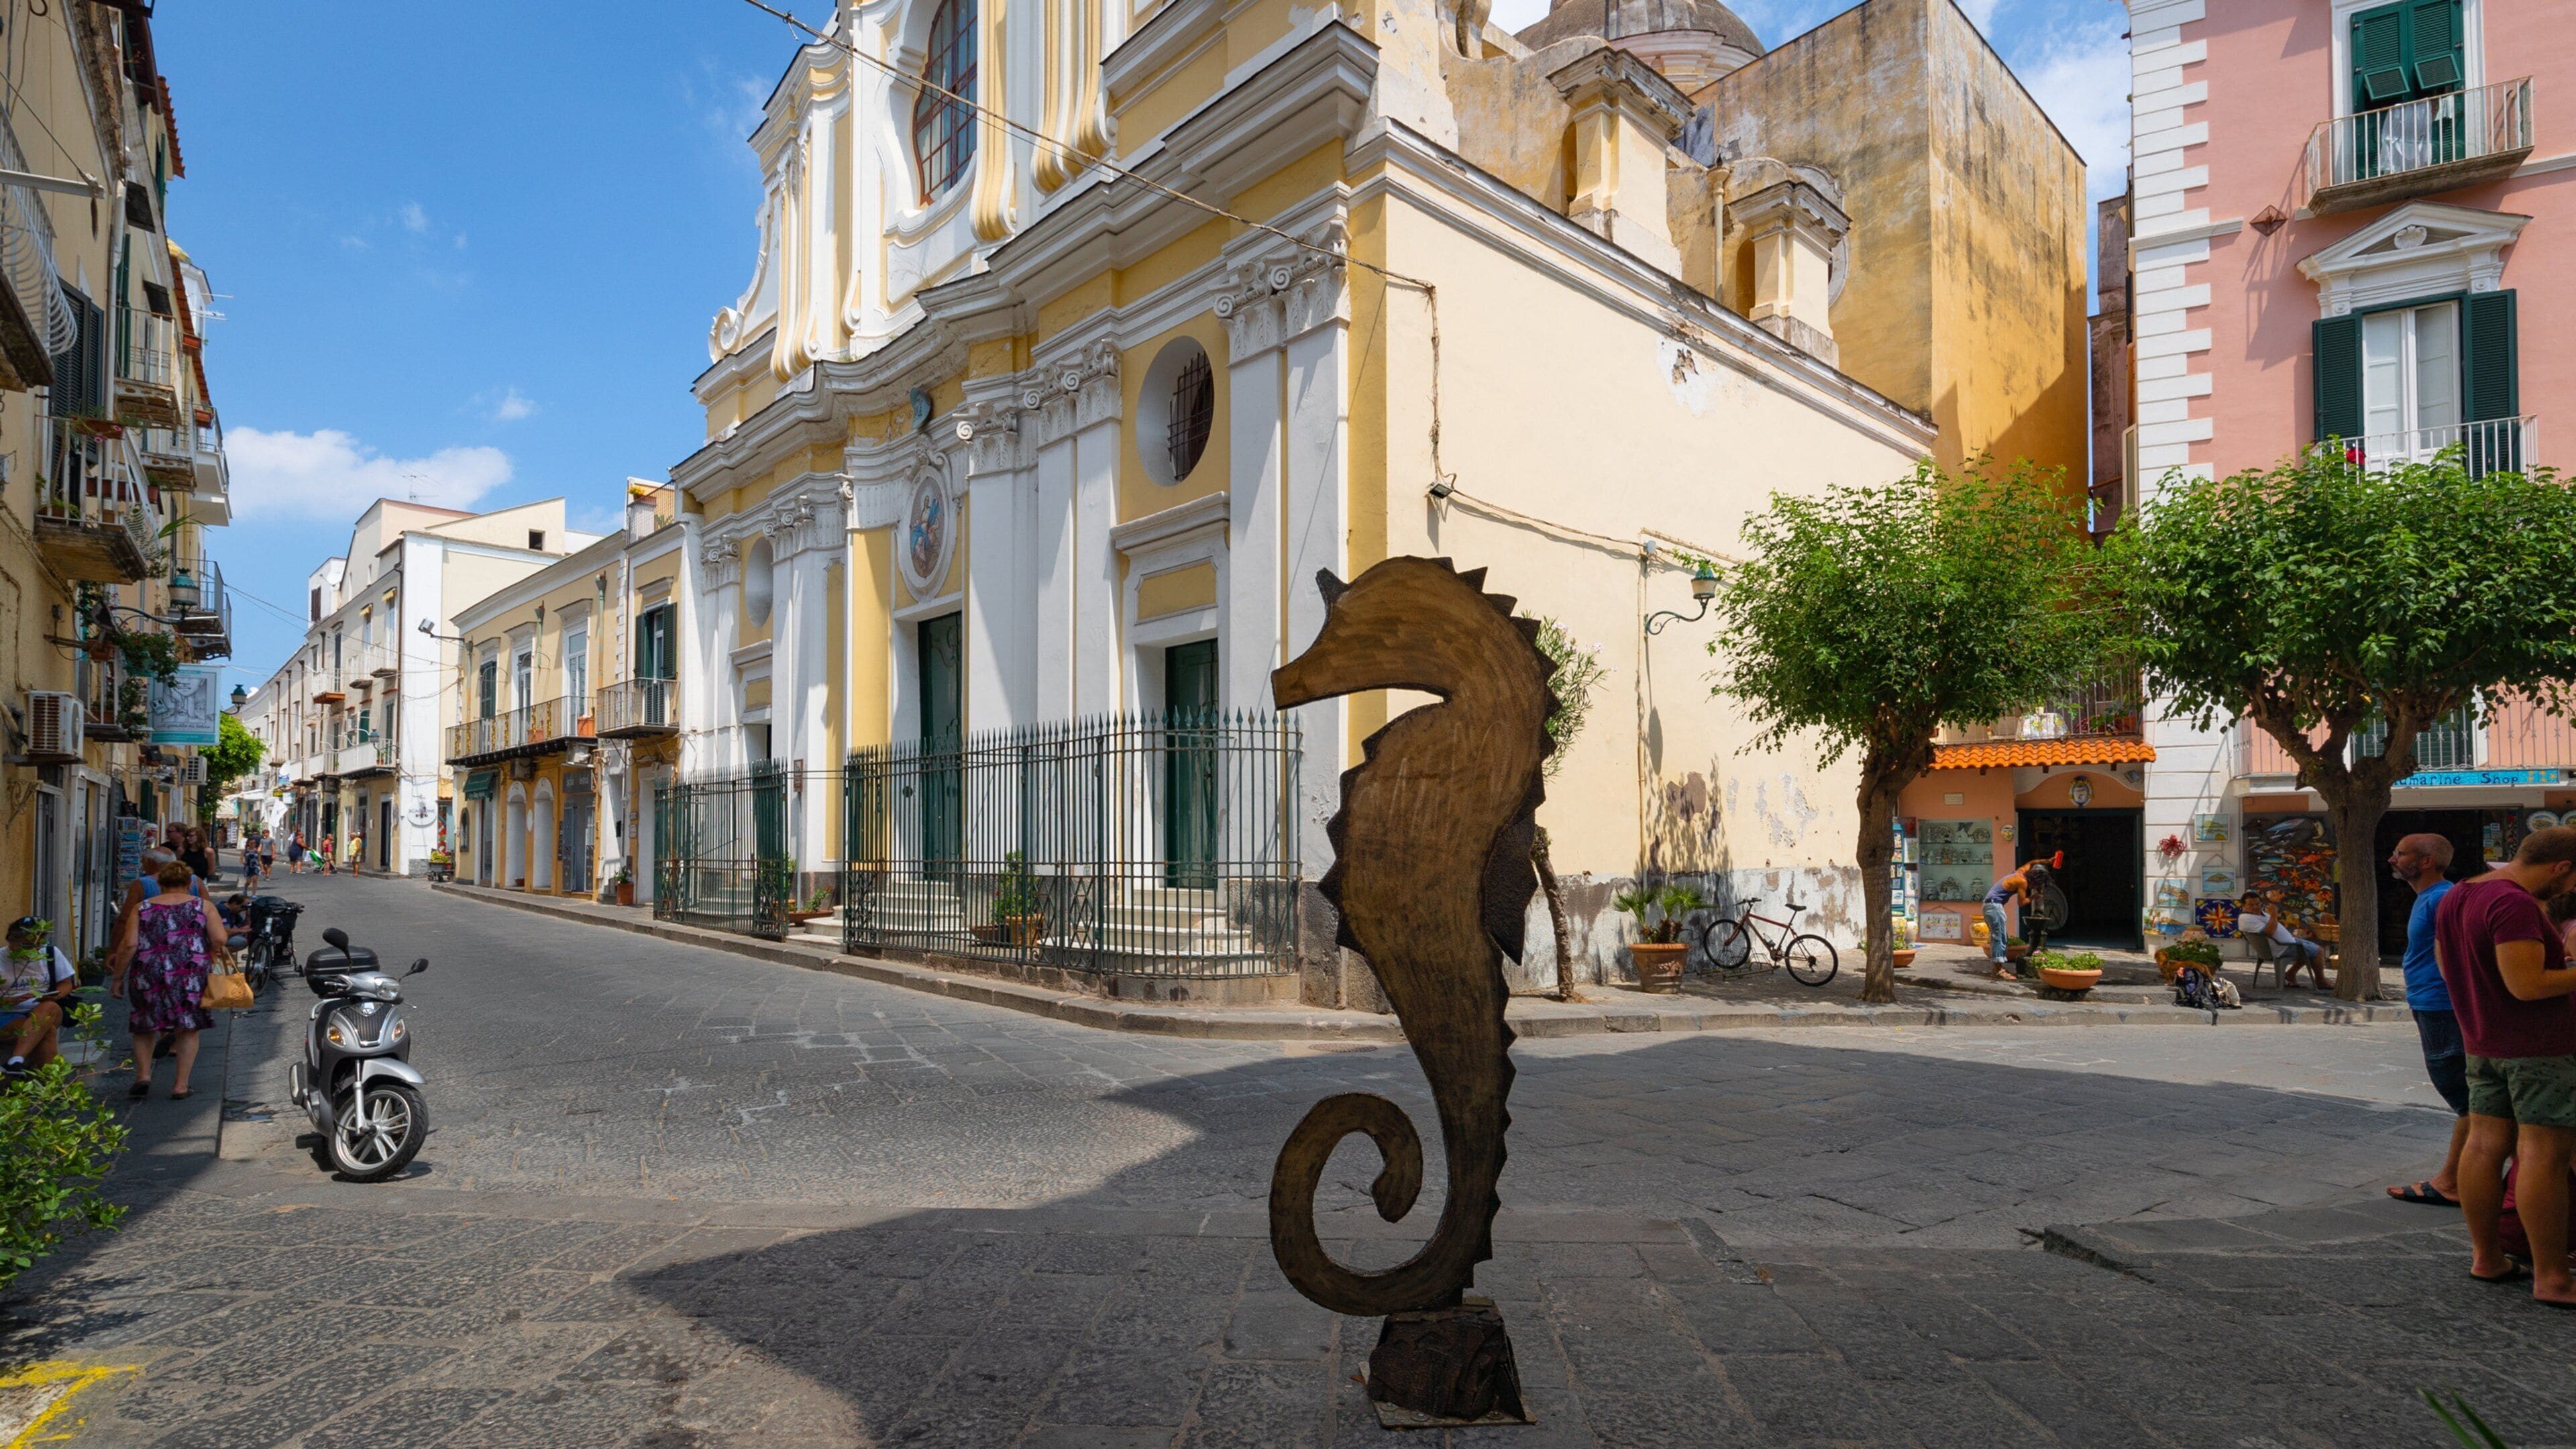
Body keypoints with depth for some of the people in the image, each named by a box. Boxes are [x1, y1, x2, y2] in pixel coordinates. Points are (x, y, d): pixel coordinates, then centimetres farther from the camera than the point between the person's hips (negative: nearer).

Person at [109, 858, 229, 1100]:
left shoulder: (142, 909, 9)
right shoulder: (203, 905, 6)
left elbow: (129, 944, 0)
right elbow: (220, 940, -5)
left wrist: (117, 977, 7)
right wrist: (210, 953, 16)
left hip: (149, 975, 1)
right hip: (191, 977, -1)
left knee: (145, 1026, 20)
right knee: (188, 1029, 9)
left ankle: (143, 1075, 10)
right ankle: (181, 1085, 8)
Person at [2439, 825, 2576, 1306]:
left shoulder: (2454, 898, 10)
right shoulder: (2514, 904, -19)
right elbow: (2527, 985, -24)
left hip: (2483, 1044, 9)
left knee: (2486, 1145, 11)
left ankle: (2486, 1256, 19)